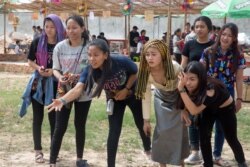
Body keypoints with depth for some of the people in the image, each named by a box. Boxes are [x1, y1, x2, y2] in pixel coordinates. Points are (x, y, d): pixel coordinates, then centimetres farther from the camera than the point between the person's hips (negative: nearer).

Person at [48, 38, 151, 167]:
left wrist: (126, 90, -24)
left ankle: (148, 148, 46)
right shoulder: (90, 71, -32)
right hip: (114, 100, 1)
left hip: (132, 95, -1)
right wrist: (63, 100, -63)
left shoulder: (122, 61, -37)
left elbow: (135, 73, -16)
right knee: (114, 131, -7)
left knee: (141, 124, 16)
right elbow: (78, 88, -46)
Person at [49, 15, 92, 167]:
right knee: (60, 127, 0)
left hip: (83, 92, 0)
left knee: (80, 125, 14)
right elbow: (56, 69, 2)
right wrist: (60, 78, -20)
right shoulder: (60, 47, -8)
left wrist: (79, 76, -23)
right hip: (64, 91, 0)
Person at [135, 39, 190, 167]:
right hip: (161, 98, 2)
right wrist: (146, 120, -11)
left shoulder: (175, 67, -36)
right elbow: (146, 96, -15)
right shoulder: (145, 72, -27)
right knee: (162, 130, -3)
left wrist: (184, 109, -14)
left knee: (179, 130, -1)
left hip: (179, 97, -2)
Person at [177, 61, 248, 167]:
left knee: (231, 139, 10)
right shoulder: (191, 87, -27)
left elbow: (194, 111, -48)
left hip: (226, 109, -4)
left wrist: (181, 89, -53)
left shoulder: (210, 88, -43)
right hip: (208, 109, 4)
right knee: (204, 138, -6)